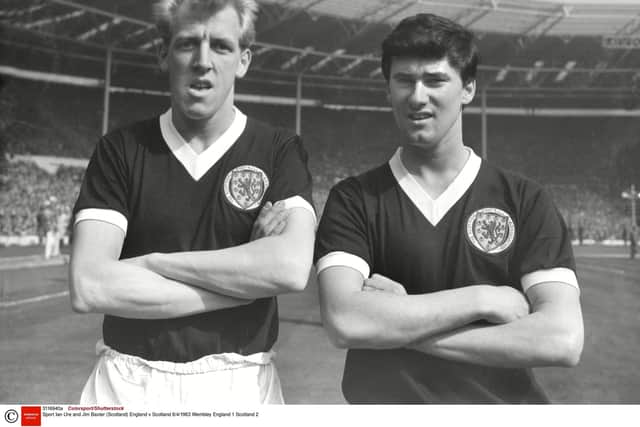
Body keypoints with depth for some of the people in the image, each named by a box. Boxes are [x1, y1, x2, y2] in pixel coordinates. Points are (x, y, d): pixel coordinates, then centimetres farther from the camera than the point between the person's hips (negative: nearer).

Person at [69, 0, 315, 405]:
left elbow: (292, 267, -20)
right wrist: (248, 280, -15)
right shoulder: (119, 150, -1)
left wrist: (149, 263, -15)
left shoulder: (280, 150, -3)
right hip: (126, 386, 1)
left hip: (239, 386, 0)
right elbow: (89, 286, -13)